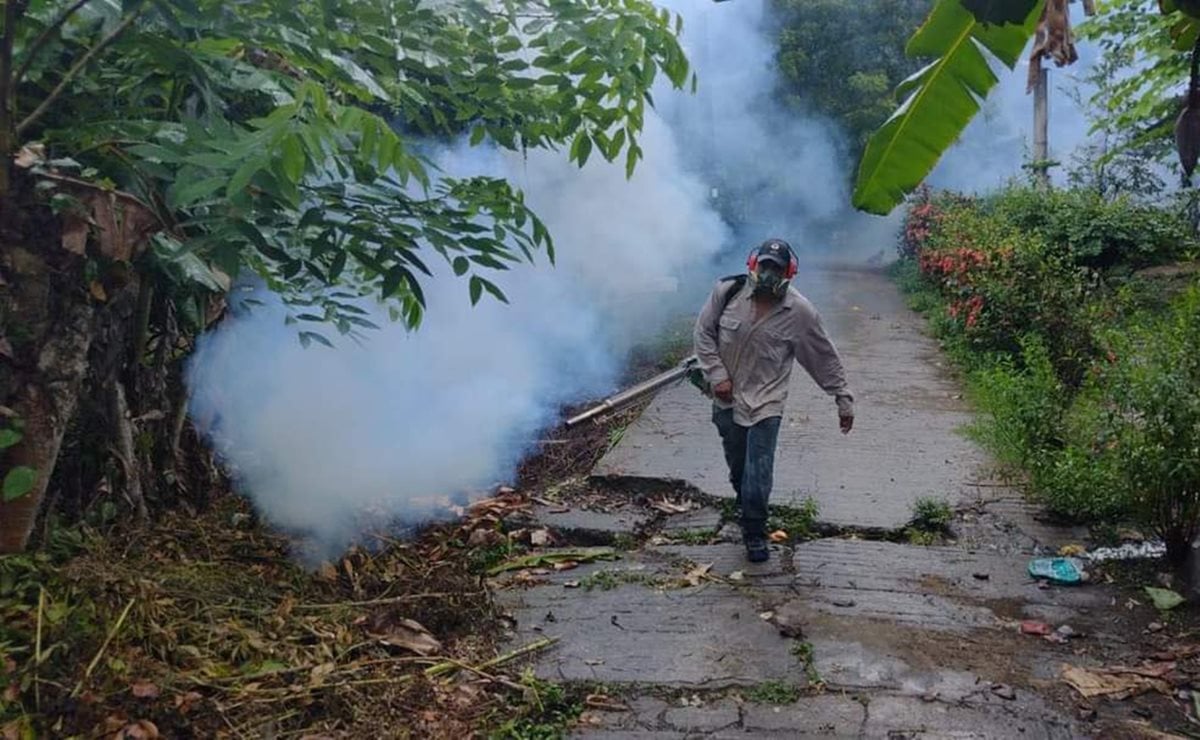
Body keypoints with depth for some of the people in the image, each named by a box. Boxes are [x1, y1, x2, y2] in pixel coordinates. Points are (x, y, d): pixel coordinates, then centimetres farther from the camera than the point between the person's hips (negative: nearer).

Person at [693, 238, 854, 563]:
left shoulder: (800, 312, -14)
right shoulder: (727, 292, -10)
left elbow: (827, 359, -4)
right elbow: (703, 333, 0)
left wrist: (843, 400, -1)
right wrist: (717, 375, -8)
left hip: (765, 402, -2)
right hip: (726, 398, 2)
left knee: (758, 475, -5)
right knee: (736, 466, 17)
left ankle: (754, 533, 15)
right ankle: (746, 508, 45)